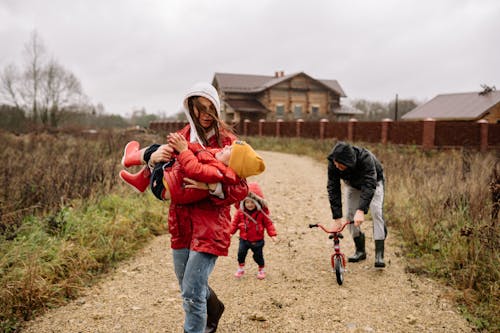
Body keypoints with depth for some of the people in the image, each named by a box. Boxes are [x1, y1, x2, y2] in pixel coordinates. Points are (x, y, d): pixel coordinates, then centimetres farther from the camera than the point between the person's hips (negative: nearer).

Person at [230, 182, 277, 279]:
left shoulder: (262, 212, -14)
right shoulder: (240, 211, -8)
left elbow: (268, 223, -9)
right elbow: (235, 222, 1)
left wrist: (272, 234, -14)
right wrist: (230, 231, -5)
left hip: (257, 240, -2)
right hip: (244, 239, 2)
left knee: (258, 255, 9)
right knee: (241, 253, -1)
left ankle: (261, 269, 33)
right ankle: (240, 268, 23)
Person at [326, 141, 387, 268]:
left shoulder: (365, 158, -43)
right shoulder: (333, 164, -32)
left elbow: (369, 185, -49)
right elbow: (333, 189, -31)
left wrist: (361, 210, -60)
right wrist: (336, 218, -36)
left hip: (373, 182, -3)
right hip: (353, 184, 4)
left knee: (376, 212, -21)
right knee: (350, 214, -7)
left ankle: (379, 254, -17)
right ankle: (360, 251, 9)